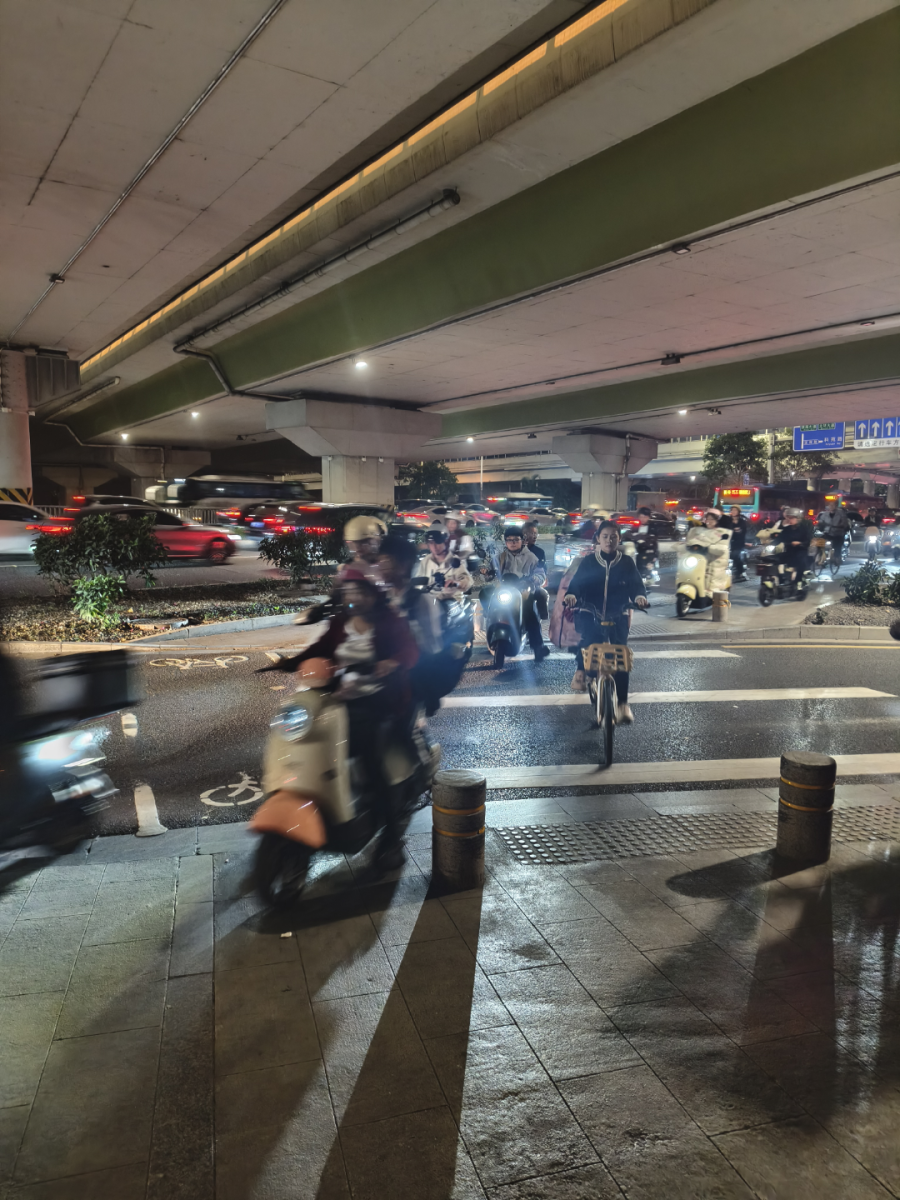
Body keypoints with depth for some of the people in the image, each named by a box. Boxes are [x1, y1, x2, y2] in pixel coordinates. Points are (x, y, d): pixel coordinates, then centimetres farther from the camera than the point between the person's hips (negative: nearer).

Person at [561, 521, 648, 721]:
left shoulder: (627, 562, 6)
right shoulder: (588, 561, 4)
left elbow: (636, 583, -4)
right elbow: (577, 581, -7)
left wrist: (640, 596, -26)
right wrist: (571, 594, -28)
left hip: (618, 616, 0)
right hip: (591, 614, 0)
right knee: (586, 636, -26)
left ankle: (623, 702, -3)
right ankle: (580, 670, 1)